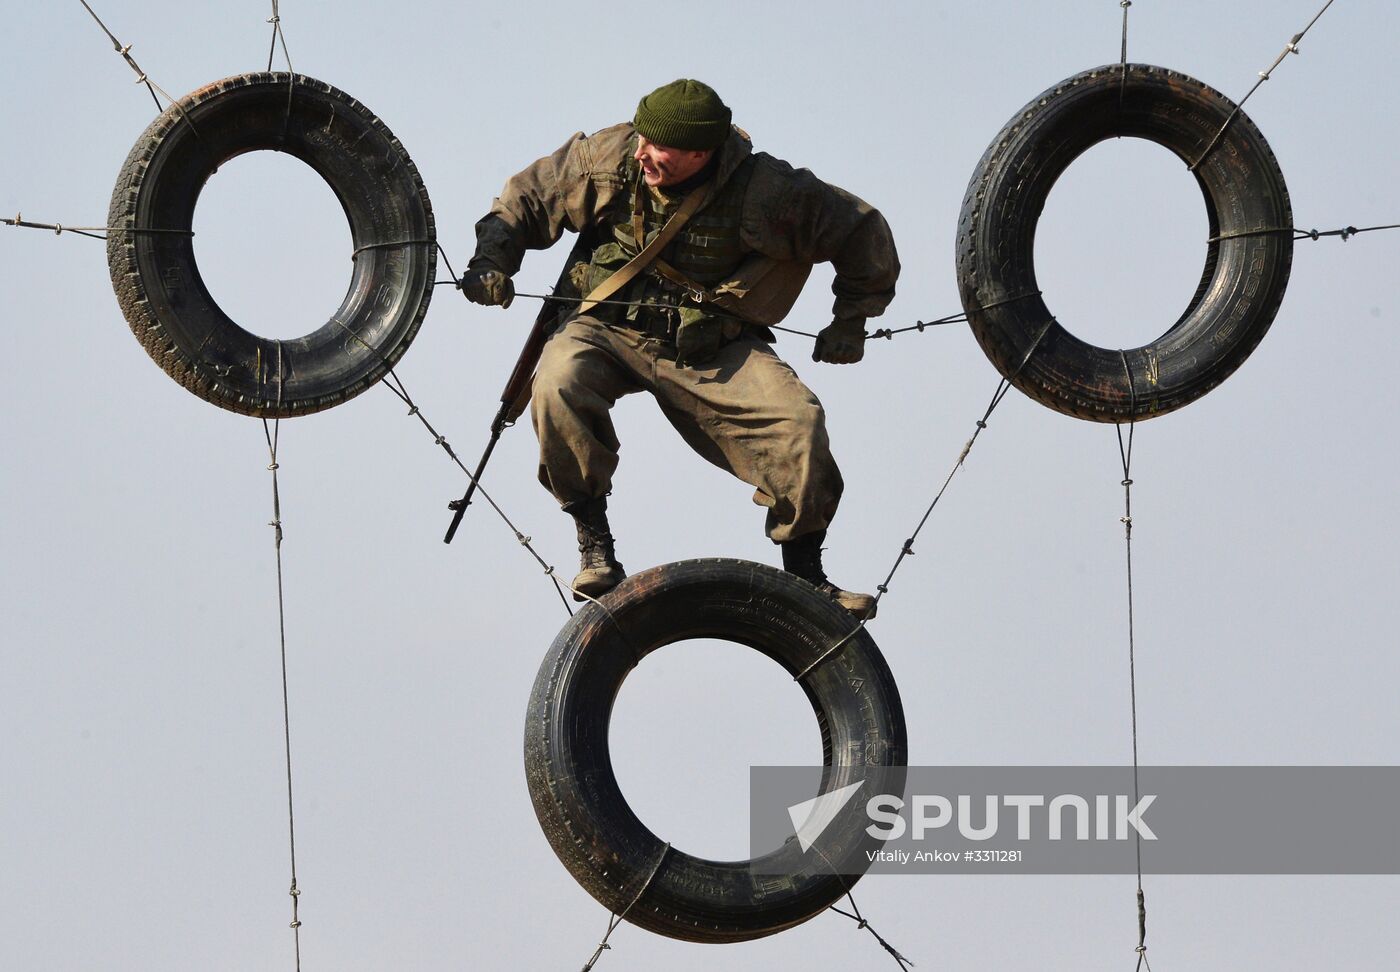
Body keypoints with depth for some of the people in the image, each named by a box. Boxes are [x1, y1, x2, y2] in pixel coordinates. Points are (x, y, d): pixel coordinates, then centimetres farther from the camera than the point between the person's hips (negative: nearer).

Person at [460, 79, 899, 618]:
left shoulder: (763, 190, -14)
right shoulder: (610, 156, -9)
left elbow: (863, 231, -2)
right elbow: (526, 199, 6)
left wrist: (850, 323, 4)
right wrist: (492, 259, -9)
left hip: (711, 348, -1)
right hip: (606, 328, 1)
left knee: (798, 420, -22)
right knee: (559, 384, -33)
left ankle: (804, 571, -2)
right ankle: (594, 543, -16)